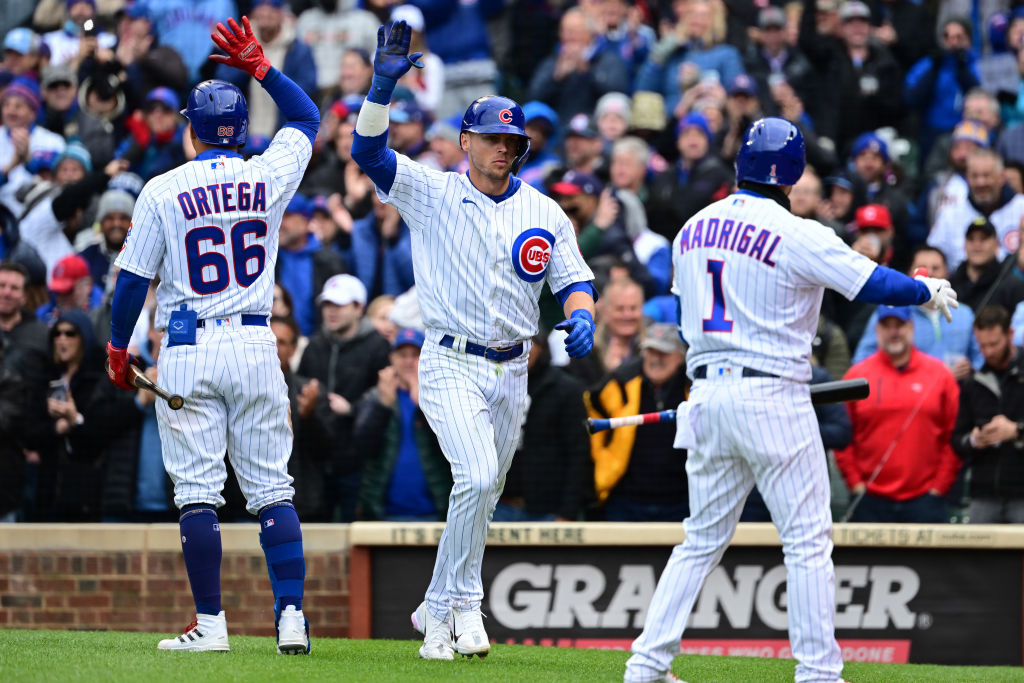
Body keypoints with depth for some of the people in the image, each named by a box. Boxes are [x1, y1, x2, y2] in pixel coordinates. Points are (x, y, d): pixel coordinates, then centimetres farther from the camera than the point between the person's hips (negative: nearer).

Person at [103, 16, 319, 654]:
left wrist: (118, 349, 12)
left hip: (189, 350, -2)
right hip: (256, 347, 2)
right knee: (273, 489, 5)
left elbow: (133, 279, -1)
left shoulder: (163, 190, -5)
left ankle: (211, 623, -2)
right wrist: (259, 64, 17)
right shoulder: (267, 177, 1)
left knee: (198, 492, 0)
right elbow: (307, 118, 20)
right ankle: (292, 616, -4)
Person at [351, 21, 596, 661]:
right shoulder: (433, 192, -1)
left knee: (483, 496, 9)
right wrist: (383, 86, -28)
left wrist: (582, 317, -17)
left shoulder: (545, 213, 8)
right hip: (451, 363, -5)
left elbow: (574, 279, 6)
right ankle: (462, 602, -13)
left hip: (512, 371, 5)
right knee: (478, 477, -23)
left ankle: (438, 612, 22)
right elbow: (369, 151, -13)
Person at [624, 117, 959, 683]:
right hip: (773, 397, -6)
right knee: (807, 540, 1)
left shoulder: (692, 230, 8)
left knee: (703, 538, 14)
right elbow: (875, 284, -10)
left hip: (706, 396, 6)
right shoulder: (798, 236, -12)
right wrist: (930, 291, 8)